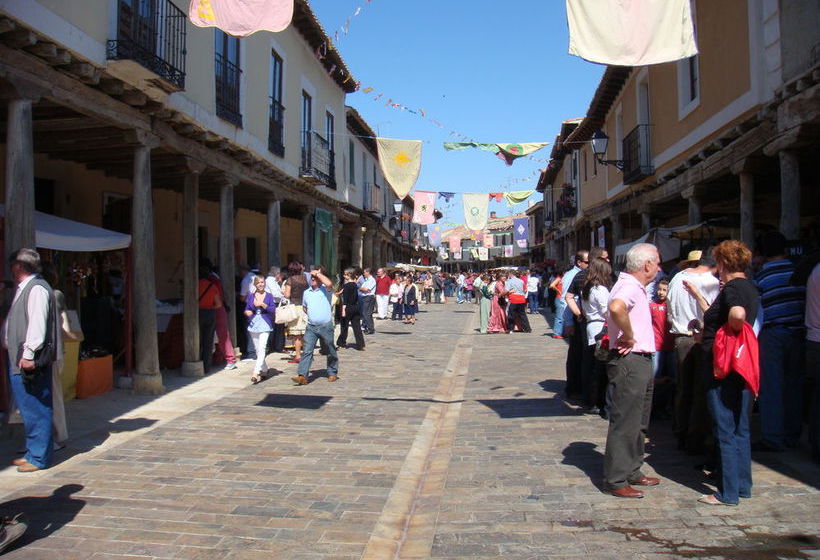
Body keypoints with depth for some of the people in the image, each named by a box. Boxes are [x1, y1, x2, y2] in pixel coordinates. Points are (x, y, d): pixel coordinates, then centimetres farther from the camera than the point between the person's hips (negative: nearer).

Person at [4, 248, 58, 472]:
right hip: (18, 359, 10)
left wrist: (28, 354, -23)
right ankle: (33, 452, 24)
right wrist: (17, 354, 18)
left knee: (35, 410, -4)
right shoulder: (23, 288, 19)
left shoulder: (37, 288, -13)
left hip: (29, 361, -10)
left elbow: (37, 324, -20)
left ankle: (39, 457, 3)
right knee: (28, 409, 15)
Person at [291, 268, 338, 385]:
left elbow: (329, 283, -28)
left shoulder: (325, 289, -4)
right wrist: (309, 315, 14)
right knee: (307, 350, -7)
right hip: (311, 327, 4)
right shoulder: (306, 292, 13)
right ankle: (302, 376, -11)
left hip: (326, 326, -4)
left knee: (331, 351, 9)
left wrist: (318, 273, -16)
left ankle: (332, 373, 25)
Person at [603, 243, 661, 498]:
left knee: (638, 422, 19)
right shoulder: (629, 286, -18)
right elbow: (616, 307, -40)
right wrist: (629, 337, -26)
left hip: (640, 362, 11)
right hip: (629, 361, -11)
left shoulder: (635, 287, 15)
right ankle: (616, 480, 4)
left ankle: (632, 471, 31)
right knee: (625, 423, -4)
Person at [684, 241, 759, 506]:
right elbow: (717, 317, 22)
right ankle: (742, 485, 27)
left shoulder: (732, 288, -16)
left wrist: (731, 329, -17)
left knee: (725, 431, -1)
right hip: (741, 369, 9)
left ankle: (728, 493, 6)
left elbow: (737, 315, -38)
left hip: (723, 369, -9)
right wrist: (698, 296, 29)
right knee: (740, 429, 16)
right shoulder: (749, 288, 13)